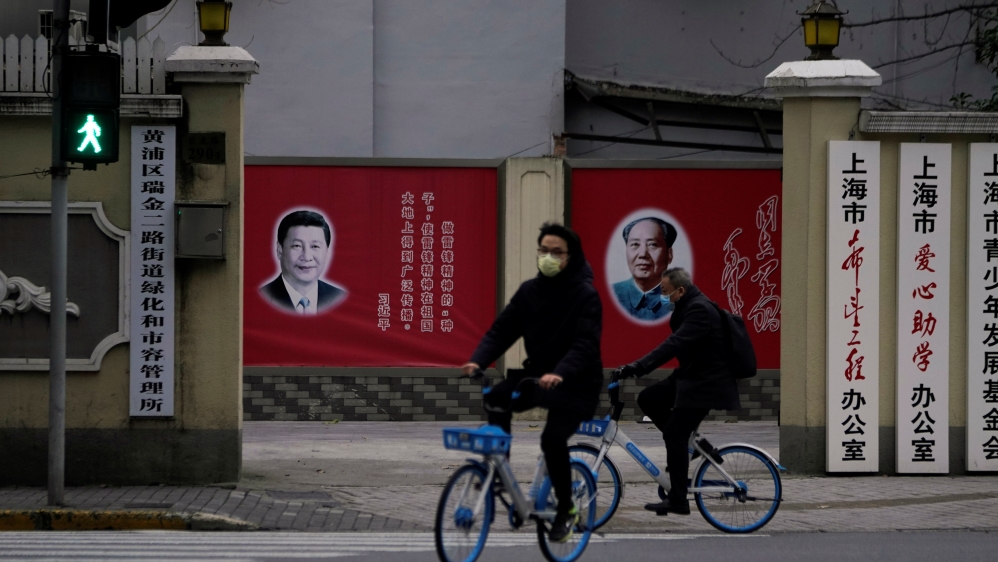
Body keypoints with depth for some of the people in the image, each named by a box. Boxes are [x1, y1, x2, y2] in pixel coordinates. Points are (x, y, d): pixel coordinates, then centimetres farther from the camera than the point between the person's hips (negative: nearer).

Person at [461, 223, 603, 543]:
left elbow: (585, 344, -25)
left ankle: (566, 510, -5)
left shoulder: (585, 295, -14)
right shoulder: (530, 291, 2)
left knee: (553, 438, -25)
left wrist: (560, 373, -43)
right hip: (537, 373, 6)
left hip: (576, 384, -6)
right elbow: (502, 330, -2)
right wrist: (478, 361, -20)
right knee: (497, 397, -22)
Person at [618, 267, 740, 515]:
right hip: (690, 375, 10)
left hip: (706, 382, -10)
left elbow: (675, 344, -33)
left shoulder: (699, 310, -23)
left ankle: (678, 501, -4)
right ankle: (689, 443, 12)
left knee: (674, 435, -10)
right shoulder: (689, 305, 10)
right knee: (647, 399, 7)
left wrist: (639, 367, -37)